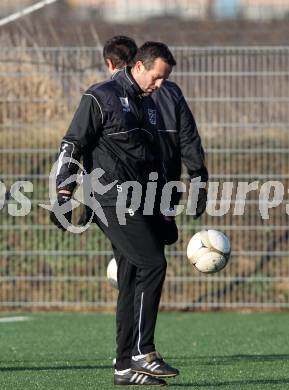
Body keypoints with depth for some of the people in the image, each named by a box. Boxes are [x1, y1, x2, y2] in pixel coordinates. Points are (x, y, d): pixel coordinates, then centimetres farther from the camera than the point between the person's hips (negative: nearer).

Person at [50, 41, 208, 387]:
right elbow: (72, 145, -6)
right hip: (115, 202, -8)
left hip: (142, 206, 8)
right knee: (153, 264, -18)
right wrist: (63, 196, -10)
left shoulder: (150, 104, 19)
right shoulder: (101, 98, -5)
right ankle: (142, 352, -16)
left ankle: (126, 366, 7)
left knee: (133, 281, 5)